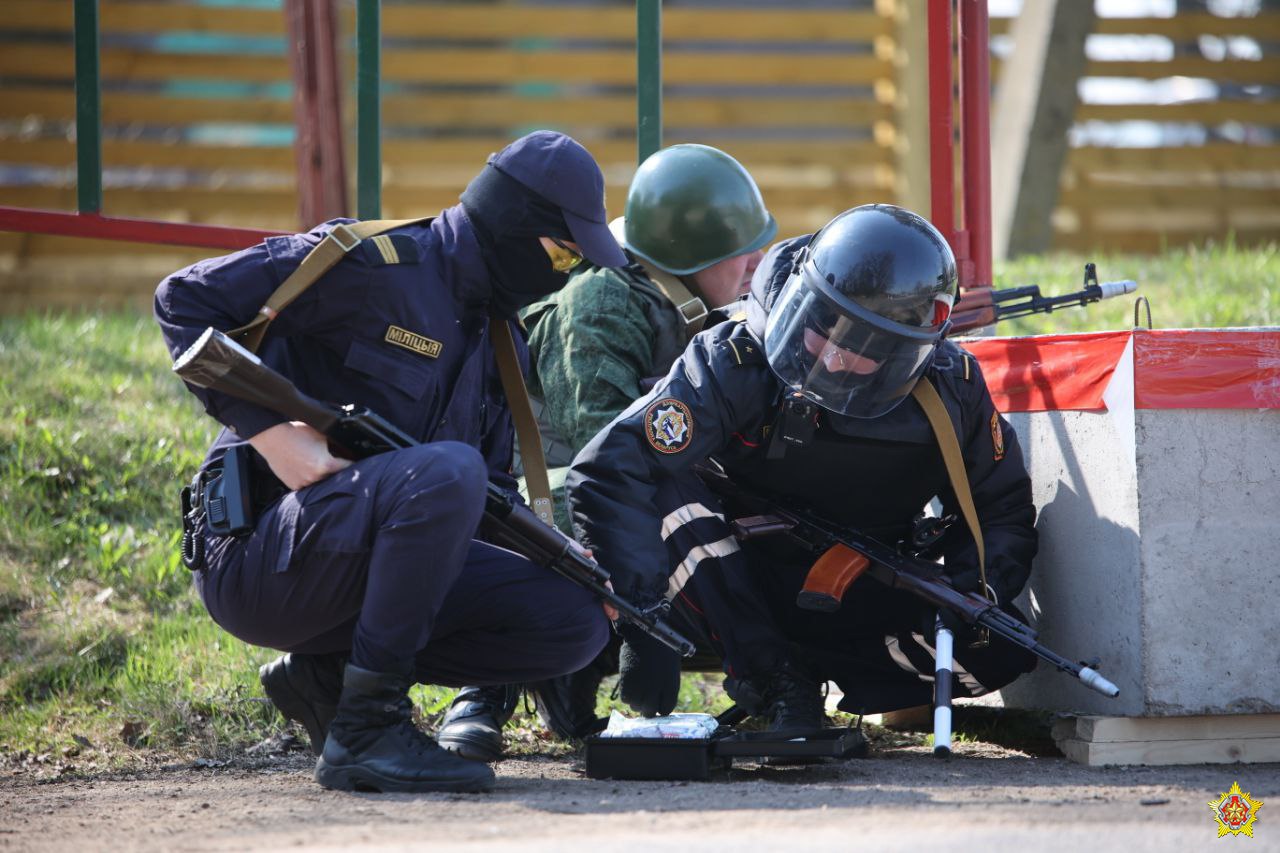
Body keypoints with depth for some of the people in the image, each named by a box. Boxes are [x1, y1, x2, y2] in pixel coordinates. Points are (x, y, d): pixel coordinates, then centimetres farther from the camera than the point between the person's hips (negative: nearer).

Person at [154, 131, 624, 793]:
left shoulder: (498, 340, 16)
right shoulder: (369, 264, -10)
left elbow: (493, 490, 19)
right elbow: (185, 299, -11)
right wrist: (269, 429, -20)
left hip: (369, 561, 8)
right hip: (256, 557, -8)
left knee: (577, 622, -6)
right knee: (447, 470, -34)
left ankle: (326, 674, 6)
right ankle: (365, 732, -24)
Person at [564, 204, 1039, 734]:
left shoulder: (953, 389, -14)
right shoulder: (735, 368, -26)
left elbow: (1002, 510, 0)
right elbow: (610, 472, -35)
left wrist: (972, 588, -23)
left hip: (863, 605, 2)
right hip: (743, 588, -2)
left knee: (1001, 651, -22)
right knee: (666, 497, -33)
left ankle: (802, 670, -8)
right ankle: (771, 679, -20)